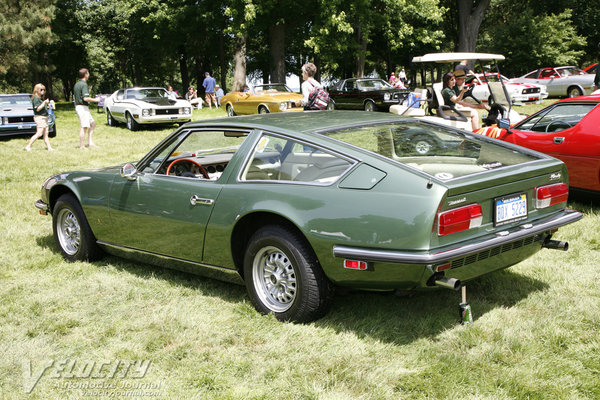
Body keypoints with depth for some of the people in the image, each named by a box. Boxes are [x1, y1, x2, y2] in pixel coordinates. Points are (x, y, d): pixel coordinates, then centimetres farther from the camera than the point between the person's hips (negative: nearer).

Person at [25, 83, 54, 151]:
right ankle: (28, 146, -7)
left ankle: (49, 147, 6)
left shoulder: (41, 98, 18)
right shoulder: (35, 98, -11)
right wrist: (44, 103, -25)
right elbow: (37, 109, -19)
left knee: (45, 133, 7)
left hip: (45, 117, 10)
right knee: (39, 133, -11)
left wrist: (49, 105, 13)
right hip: (39, 117, -10)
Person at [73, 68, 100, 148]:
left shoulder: (77, 84, 15)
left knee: (92, 123, 14)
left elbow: (75, 96, 20)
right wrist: (95, 100, -12)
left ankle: (90, 142, 9)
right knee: (84, 127, -6)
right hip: (83, 107, -10)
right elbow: (85, 98, -24)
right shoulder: (84, 85, -15)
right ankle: (82, 146, -4)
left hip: (78, 106, 10)